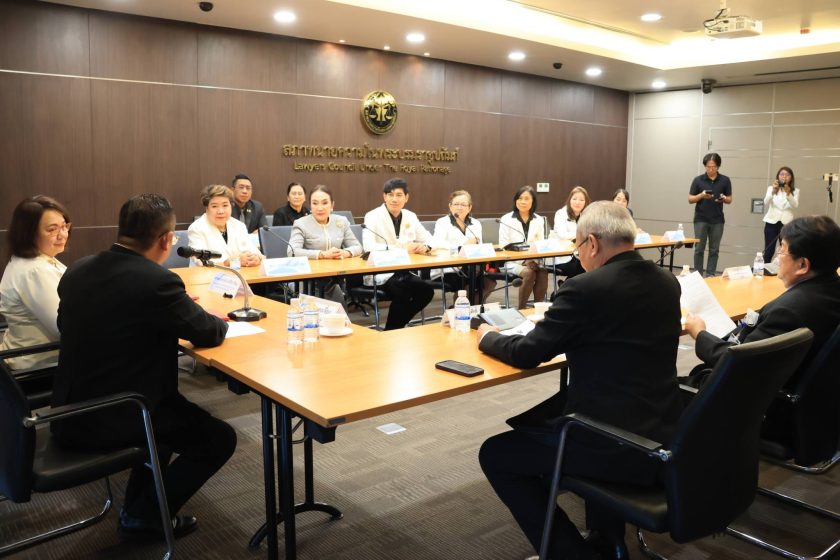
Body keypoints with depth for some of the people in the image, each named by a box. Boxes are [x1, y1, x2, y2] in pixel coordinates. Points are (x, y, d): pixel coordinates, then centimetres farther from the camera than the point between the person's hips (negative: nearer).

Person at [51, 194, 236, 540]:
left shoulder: (78, 270, 1)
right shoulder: (157, 281, -23)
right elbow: (210, 332, -11)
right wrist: (216, 318, 13)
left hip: (68, 415, 9)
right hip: (112, 421, -8)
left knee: (170, 408, 31)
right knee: (219, 439, 7)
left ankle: (138, 505, 34)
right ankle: (143, 517, 13)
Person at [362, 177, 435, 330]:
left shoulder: (411, 217, 11)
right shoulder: (373, 216, -6)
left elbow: (429, 239, 17)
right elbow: (368, 246, -22)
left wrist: (425, 247, -9)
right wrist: (401, 248, -25)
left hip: (404, 271, 6)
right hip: (380, 273, -6)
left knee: (427, 290, -18)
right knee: (402, 291, -31)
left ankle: (397, 327, 2)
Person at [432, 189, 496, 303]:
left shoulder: (476, 224, 17)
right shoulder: (442, 222, 1)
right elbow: (438, 244, -18)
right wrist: (462, 246, -24)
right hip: (448, 270, -5)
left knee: (490, 282, -20)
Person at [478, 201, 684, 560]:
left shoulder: (585, 288, -18)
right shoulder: (667, 283, 5)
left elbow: (527, 354, -9)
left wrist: (487, 336, 10)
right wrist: (560, 328, 22)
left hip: (616, 446, -8)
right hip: (663, 436, 8)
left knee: (494, 454, 8)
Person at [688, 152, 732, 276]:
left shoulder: (725, 180, 2)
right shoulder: (698, 180, -1)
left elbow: (729, 200, 8)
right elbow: (690, 199, 1)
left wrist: (724, 198, -15)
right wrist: (701, 195, -18)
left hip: (717, 221, 1)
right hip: (701, 219, -1)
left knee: (714, 250, 5)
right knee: (699, 249, 1)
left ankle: (710, 275, 11)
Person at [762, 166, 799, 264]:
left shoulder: (795, 191, 7)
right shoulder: (771, 188, 7)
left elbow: (795, 206, -10)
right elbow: (766, 203, -10)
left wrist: (788, 193, -26)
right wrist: (773, 191, -26)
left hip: (786, 223, 0)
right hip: (772, 222, 0)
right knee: (769, 251, -1)